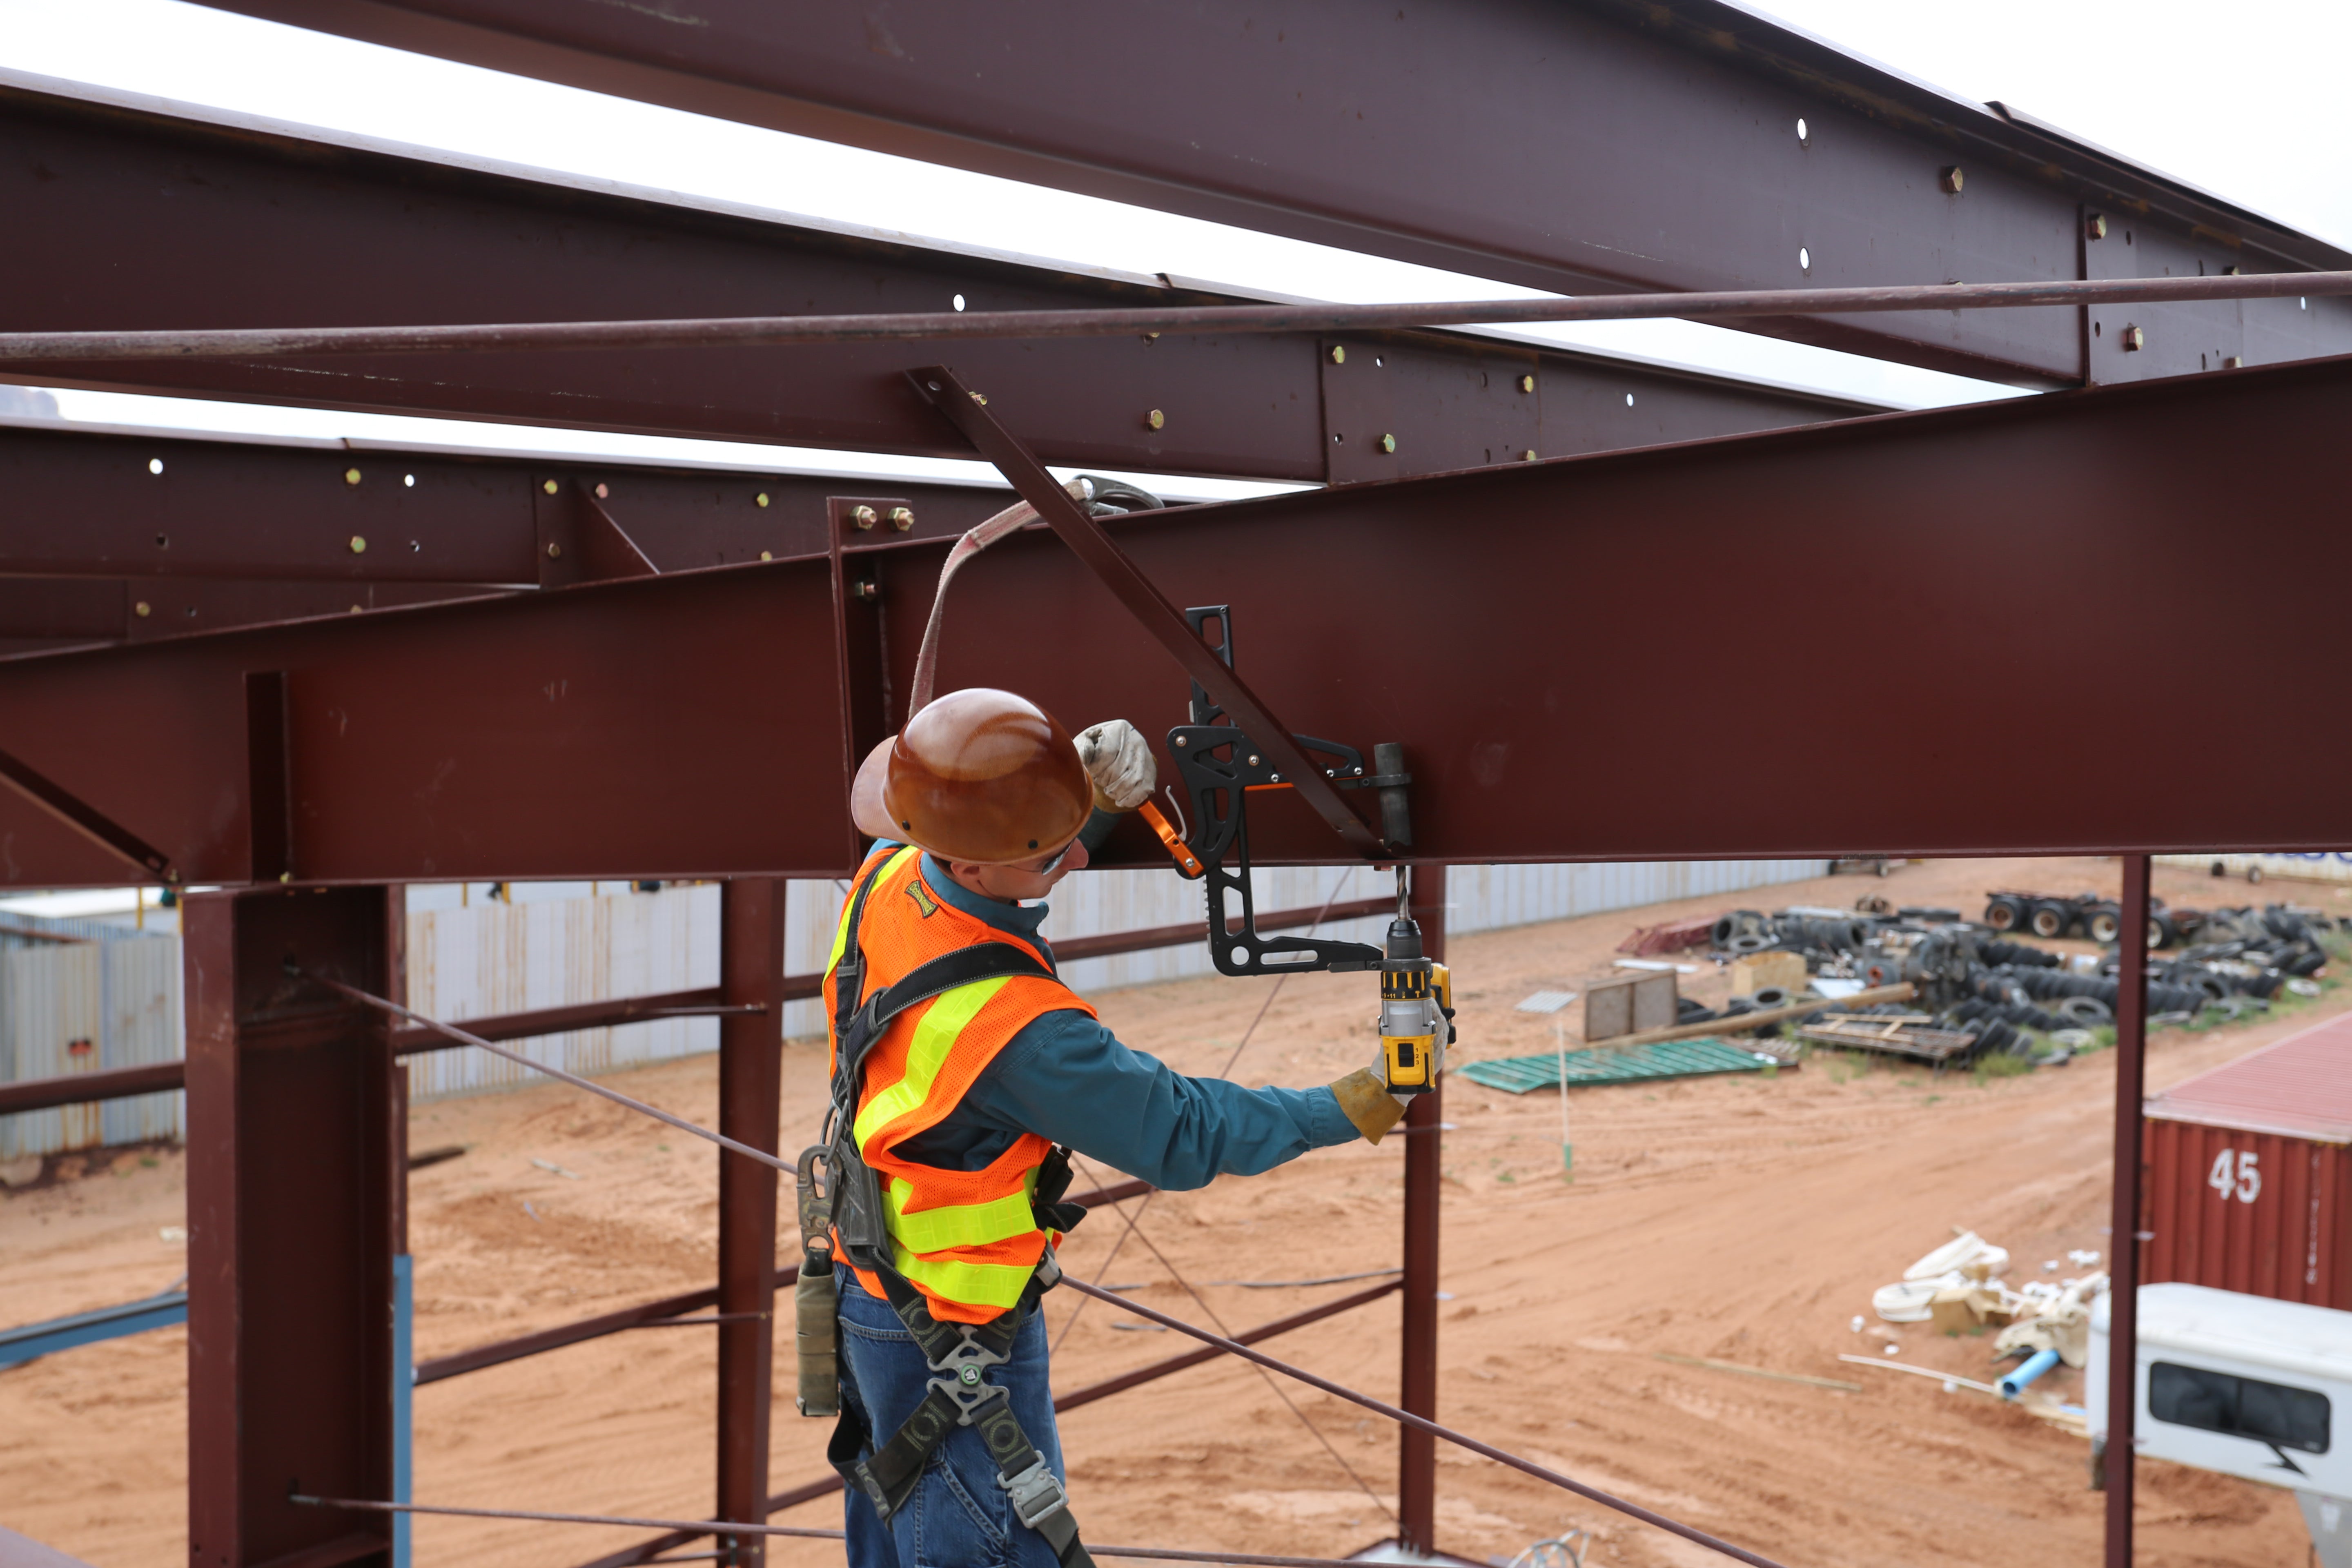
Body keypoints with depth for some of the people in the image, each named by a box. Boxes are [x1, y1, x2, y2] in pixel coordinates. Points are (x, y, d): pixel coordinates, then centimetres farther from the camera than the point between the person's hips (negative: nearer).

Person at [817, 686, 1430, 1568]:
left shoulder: (887, 877, -12)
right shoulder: (1019, 1030, -35)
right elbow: (1182, 1139, -22)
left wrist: (1094, 797, -9)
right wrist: (1344, 1113, -12)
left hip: (871, 1281, 9)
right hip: (950, 1349, -9)